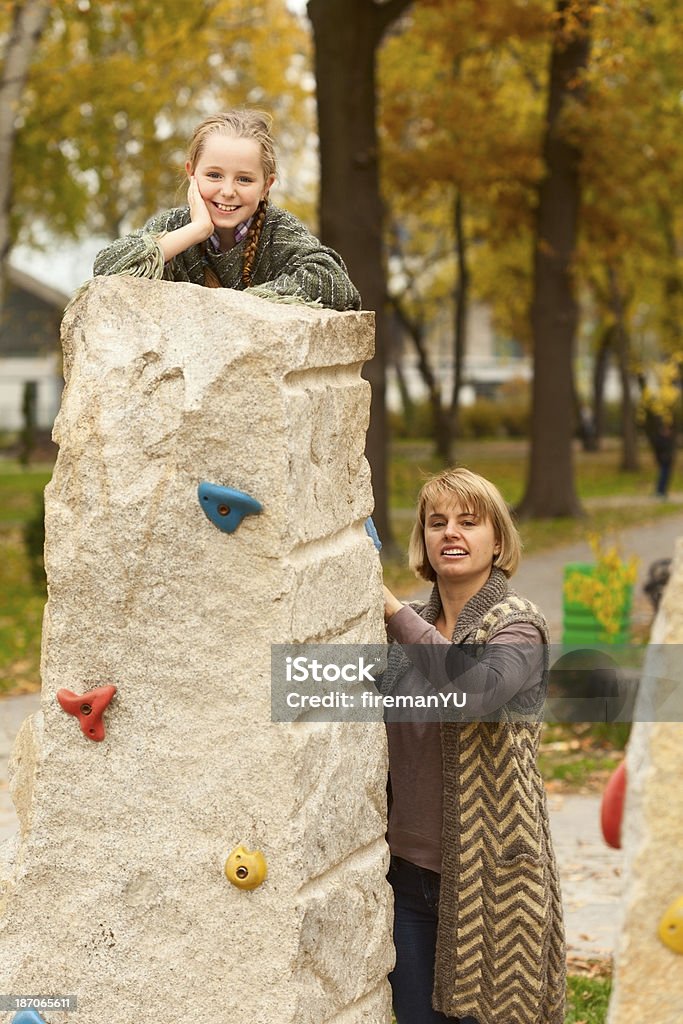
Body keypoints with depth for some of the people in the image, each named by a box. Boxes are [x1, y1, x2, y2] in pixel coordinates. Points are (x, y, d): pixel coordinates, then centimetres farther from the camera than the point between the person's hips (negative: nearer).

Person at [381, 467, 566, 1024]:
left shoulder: (518, 625, -10)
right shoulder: (412, 628, 8)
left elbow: (475, 693, -31)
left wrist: (393, 610, -25)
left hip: (488, 870, -5)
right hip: (411, 866, 5)